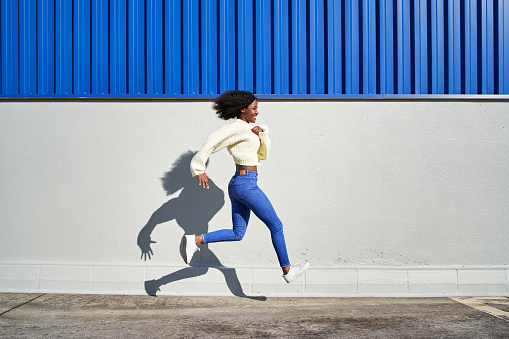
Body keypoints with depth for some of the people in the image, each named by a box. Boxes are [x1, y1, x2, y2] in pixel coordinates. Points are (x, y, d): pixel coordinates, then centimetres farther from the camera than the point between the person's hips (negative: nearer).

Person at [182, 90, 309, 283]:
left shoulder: (246, 130, 18)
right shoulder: (240, 127, -11)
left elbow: (262, 155, 19)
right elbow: (214, 140, -22)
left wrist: (262, 133, 4)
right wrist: (199, 169, -24)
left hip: (237, 185, 10)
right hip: (247, 184, -10)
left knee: (237, 234, 12)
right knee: (276, 226, 5)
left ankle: (195, 240, 1)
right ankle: (287, 271, 17)